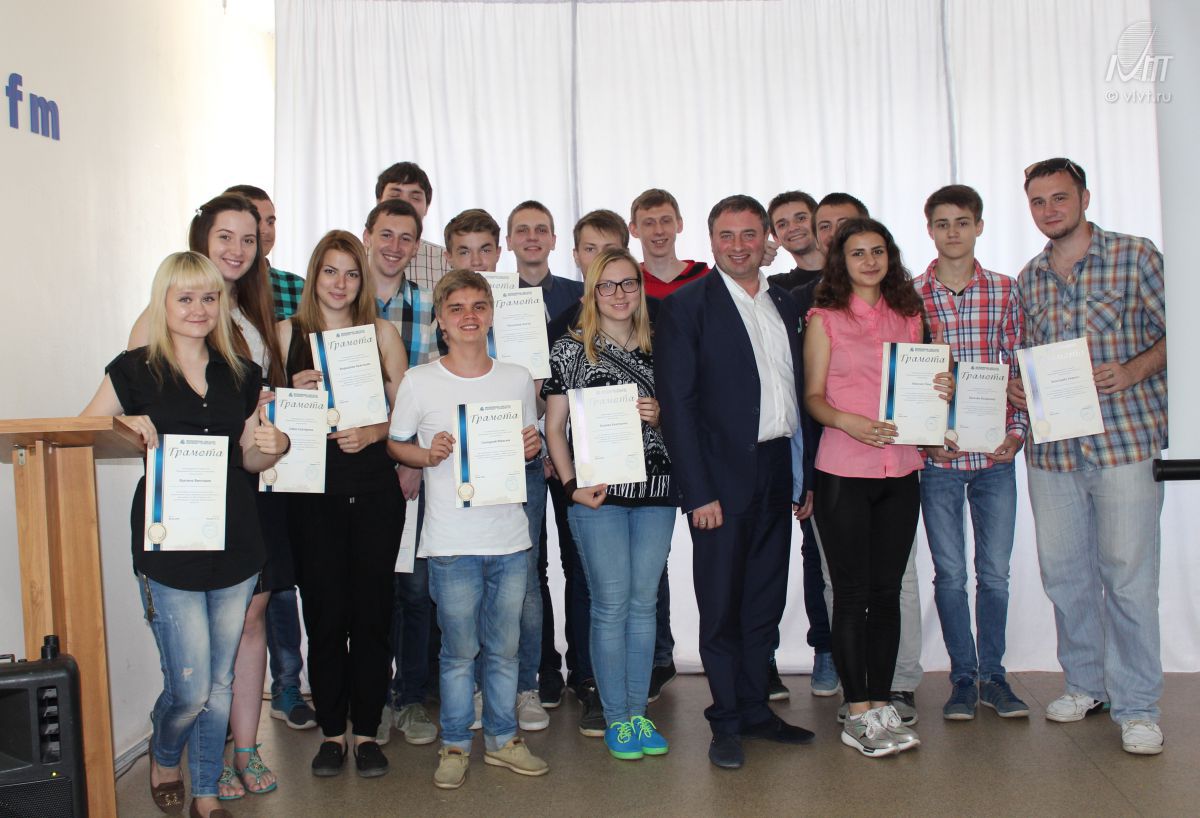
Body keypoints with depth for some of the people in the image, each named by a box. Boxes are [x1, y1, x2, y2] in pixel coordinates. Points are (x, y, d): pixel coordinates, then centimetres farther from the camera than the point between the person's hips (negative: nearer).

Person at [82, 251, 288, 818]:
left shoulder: (241, 374, 9)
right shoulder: (134, 371, -2)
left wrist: (273, 447, -6)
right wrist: (125, 426, -18)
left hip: (234, 543, 4)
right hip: (167, 544, -4)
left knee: (220, 683, 13)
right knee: (191, 688, -2)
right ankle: (162, 758, 32)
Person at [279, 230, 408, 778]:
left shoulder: (381, 334, 7)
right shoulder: (289, 334, 7)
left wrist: (372, 433, -13)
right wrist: (295, 394, -10)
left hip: (375, 490, 0)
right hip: (313, 492, 0)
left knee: (371, 611, 4)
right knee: (324, 613, 2)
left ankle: (366, 729, 18)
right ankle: (331, 729, 18)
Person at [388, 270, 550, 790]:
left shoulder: (517, 379, 5)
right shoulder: (419, 381, -3)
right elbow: (394, 444, 5)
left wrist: (531, 448, -6)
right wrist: (427, 455, -14)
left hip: (510, 538, 3)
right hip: (452, 543, -3)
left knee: (504, 649, 14)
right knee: (459, 652, 7)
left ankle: (502, 739, 30)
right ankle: (455, 746, 25)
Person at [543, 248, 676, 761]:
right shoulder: (571, 349, 1)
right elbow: (554, 426, 1)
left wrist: (659, 416, -5)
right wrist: (572, 485, -10)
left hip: (655, 489, 3)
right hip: (599, 493, -3)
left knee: (644, 602, 9)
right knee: (611, 605, -1)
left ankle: (638, 711, 21)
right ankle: (616, 718, 13)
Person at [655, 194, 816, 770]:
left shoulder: (785, 306, 13)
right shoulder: (686, 306, -5)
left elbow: (799, 391, 14)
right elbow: (677, 403, -10)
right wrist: (698, 492, -15)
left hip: (777, 473, 6)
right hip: (723, 478, -5)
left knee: (766, 602, 14)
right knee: (722, 607, 4)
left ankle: (755, 708, 28)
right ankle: (727, 722, 18)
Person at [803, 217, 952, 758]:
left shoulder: (909, 316, 13)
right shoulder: (825, 319, 2)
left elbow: (919, 385, 18)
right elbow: (813, 396, -2)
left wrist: (940, 391, -4)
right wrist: (849, 422, -20)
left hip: (900, 470, 4)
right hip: (843, 471, -4)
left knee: (887, 591, 8)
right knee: (853, 592, 1)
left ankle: (881, 705, 18)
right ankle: (859, 713, 9)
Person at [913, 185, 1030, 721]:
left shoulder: (1005, 291, 5)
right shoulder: (909, 296, 0)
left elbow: (1019, 368, 7)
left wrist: (1017, 431, -4)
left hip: (995, 455, 2)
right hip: (937, 456, -1)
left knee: (995, 572, 9)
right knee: (950, 574, 7)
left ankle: (993, 675, 24)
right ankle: (963, 677, 21)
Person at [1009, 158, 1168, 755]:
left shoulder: (1136, 257, 1)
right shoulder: (1028, 280, 14)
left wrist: (1134, 370, -16)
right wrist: (1016, 386, 1)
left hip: (1125, 436, -4)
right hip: (1051, 446, 5)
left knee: (1128, 574, -3)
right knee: (1062, 572, 10)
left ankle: (1136, 705, 10)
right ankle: (1086, 683, 27)